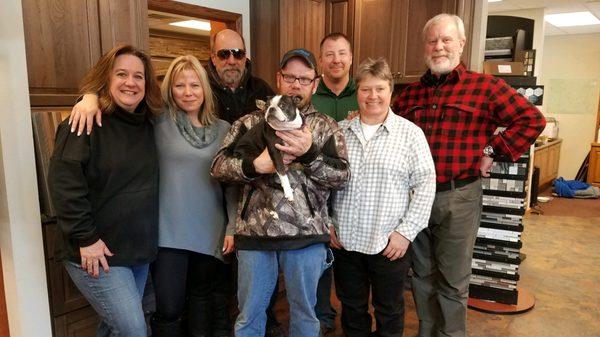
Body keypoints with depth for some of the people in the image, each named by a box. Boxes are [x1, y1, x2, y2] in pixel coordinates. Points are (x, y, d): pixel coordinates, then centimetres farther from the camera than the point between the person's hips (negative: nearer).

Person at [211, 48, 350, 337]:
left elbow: (342, 176, -4)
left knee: (304, 312, 17)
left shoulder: (326, 127, 5)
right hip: (254, 233, 1)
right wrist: (255, 165, -18)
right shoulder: (251, 122, 7)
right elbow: (218, 166, 0)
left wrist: (309, 153, -19)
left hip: (306, 236, 0)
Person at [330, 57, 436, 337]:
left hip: (389, 243, -2)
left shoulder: (410, 133, -4)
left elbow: (425, 184, -6)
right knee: (351, 309, 19)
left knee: (389, 311, 16)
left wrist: (406, 231, -11)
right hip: (344, 240, 3)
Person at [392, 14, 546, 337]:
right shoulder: (410, 93, 9)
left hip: (458, 197, -4)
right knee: (422, 274, 16)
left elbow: (532, 120, -5)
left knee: (452, 280, 9)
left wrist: (493, 151, -10)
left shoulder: (486, 86, -3)